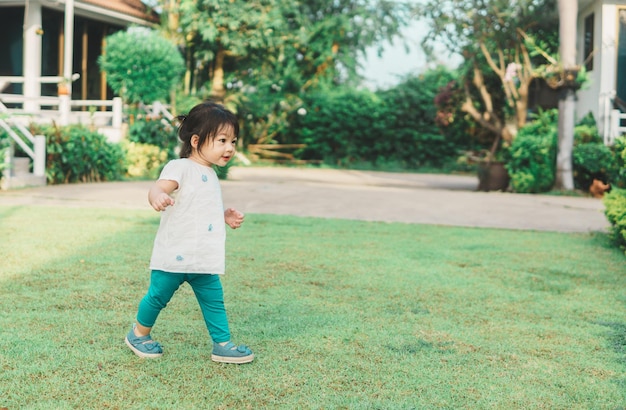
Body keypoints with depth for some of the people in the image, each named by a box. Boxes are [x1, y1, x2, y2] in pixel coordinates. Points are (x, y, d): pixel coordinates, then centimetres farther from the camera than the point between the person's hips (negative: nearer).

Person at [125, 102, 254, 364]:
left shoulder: (210, 174, 15)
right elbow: (158, 188, -30)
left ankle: (223, 345, 16)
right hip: (173, 257, -7)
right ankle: (139, 334, 30)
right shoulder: (180, 167, -12)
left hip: (205, 261, 7)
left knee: (214, 302, 7)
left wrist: (225, 217, 17)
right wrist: (157, 197, -52)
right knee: (158, 297, 9)